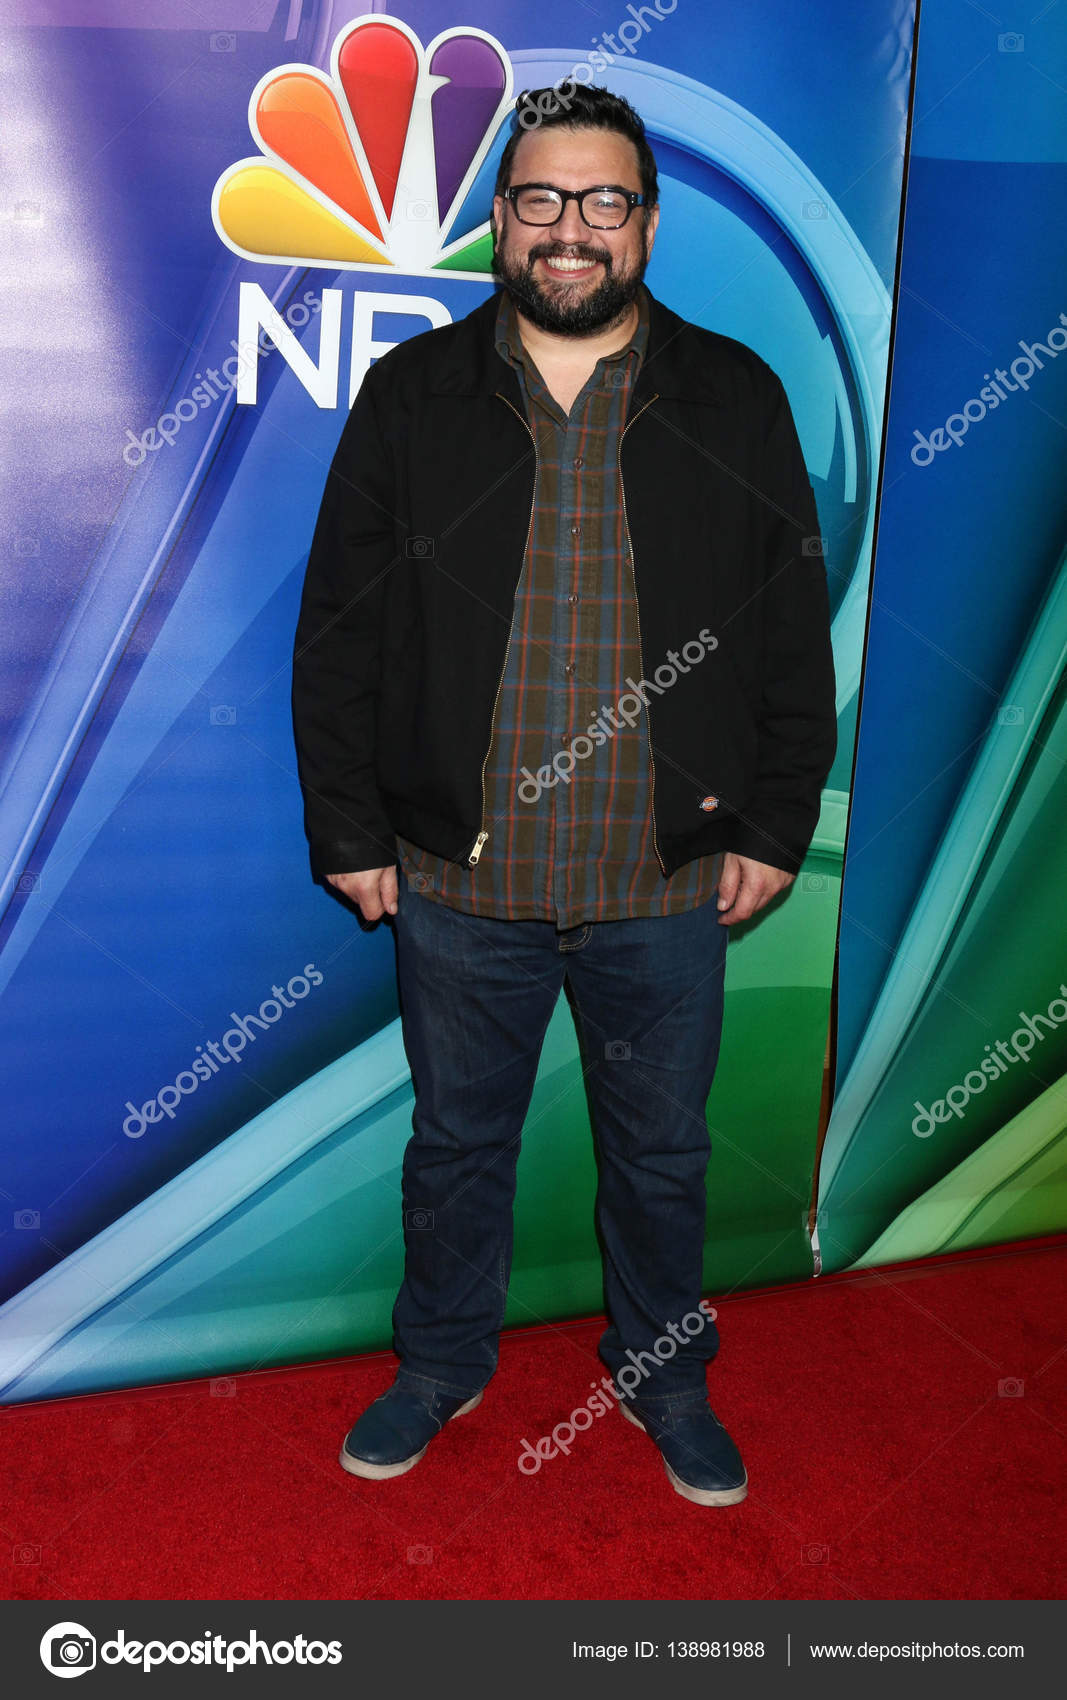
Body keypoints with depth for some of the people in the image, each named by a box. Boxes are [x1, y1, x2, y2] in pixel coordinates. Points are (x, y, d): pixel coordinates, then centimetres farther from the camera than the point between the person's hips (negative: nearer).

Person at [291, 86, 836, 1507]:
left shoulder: (736, 401, 2)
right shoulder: (411, 398, 1)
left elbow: (796, 634, 4)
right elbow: (339, 631, 2)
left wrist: (775, 828, 0)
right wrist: (348, 829, -1)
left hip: (670, 884, 0)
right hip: (459, 878, 0)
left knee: (663, 1152, 16)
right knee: (456, 1141, 17)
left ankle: (665, 1378, 40)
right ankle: (442, 1363, 41)